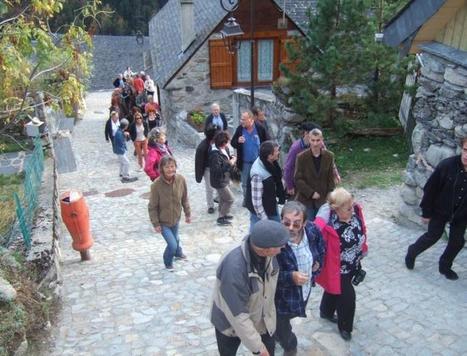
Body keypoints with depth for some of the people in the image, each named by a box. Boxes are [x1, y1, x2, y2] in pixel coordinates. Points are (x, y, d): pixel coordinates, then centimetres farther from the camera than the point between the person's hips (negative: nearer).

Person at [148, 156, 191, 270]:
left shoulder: (181, 179, -17)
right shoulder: (156, 185, -27)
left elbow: (184, 199, -1)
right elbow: (152, 207, -17)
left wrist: (188, 214, 5)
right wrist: (156, 224, -14)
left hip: (176, 218, 4)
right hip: (163, 221, -4)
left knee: (176, 239, 26)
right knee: (172, 245, -6)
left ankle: (178, 253, 60)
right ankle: (168, 262, 27)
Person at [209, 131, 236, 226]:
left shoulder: (224, 149, -2)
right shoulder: (215, 154, -30)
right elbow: (217, 170, -33)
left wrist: (232, 158, -5)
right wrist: (229, 164, -29)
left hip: (223, 179, 9)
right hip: (219, 181, -9)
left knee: (223, 198, 25)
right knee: (230, 199, 0)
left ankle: (223, 214, 45)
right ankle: (221, 218, 15)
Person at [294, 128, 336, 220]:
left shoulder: (329, 156, -1)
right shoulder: (301, 157, -9)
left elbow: (331, 178, 4)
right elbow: (298, 179, -9)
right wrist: (311, 193, -14)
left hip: (323, 199, 2)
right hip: (306, 199, -2)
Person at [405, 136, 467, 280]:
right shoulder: (447, 165, -26)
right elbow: (430, 189, -15)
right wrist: (426, 212, -9)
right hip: (440, 210, -3)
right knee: (433, 236, 10)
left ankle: (445, 266, 34)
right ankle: (412, 252, 36)